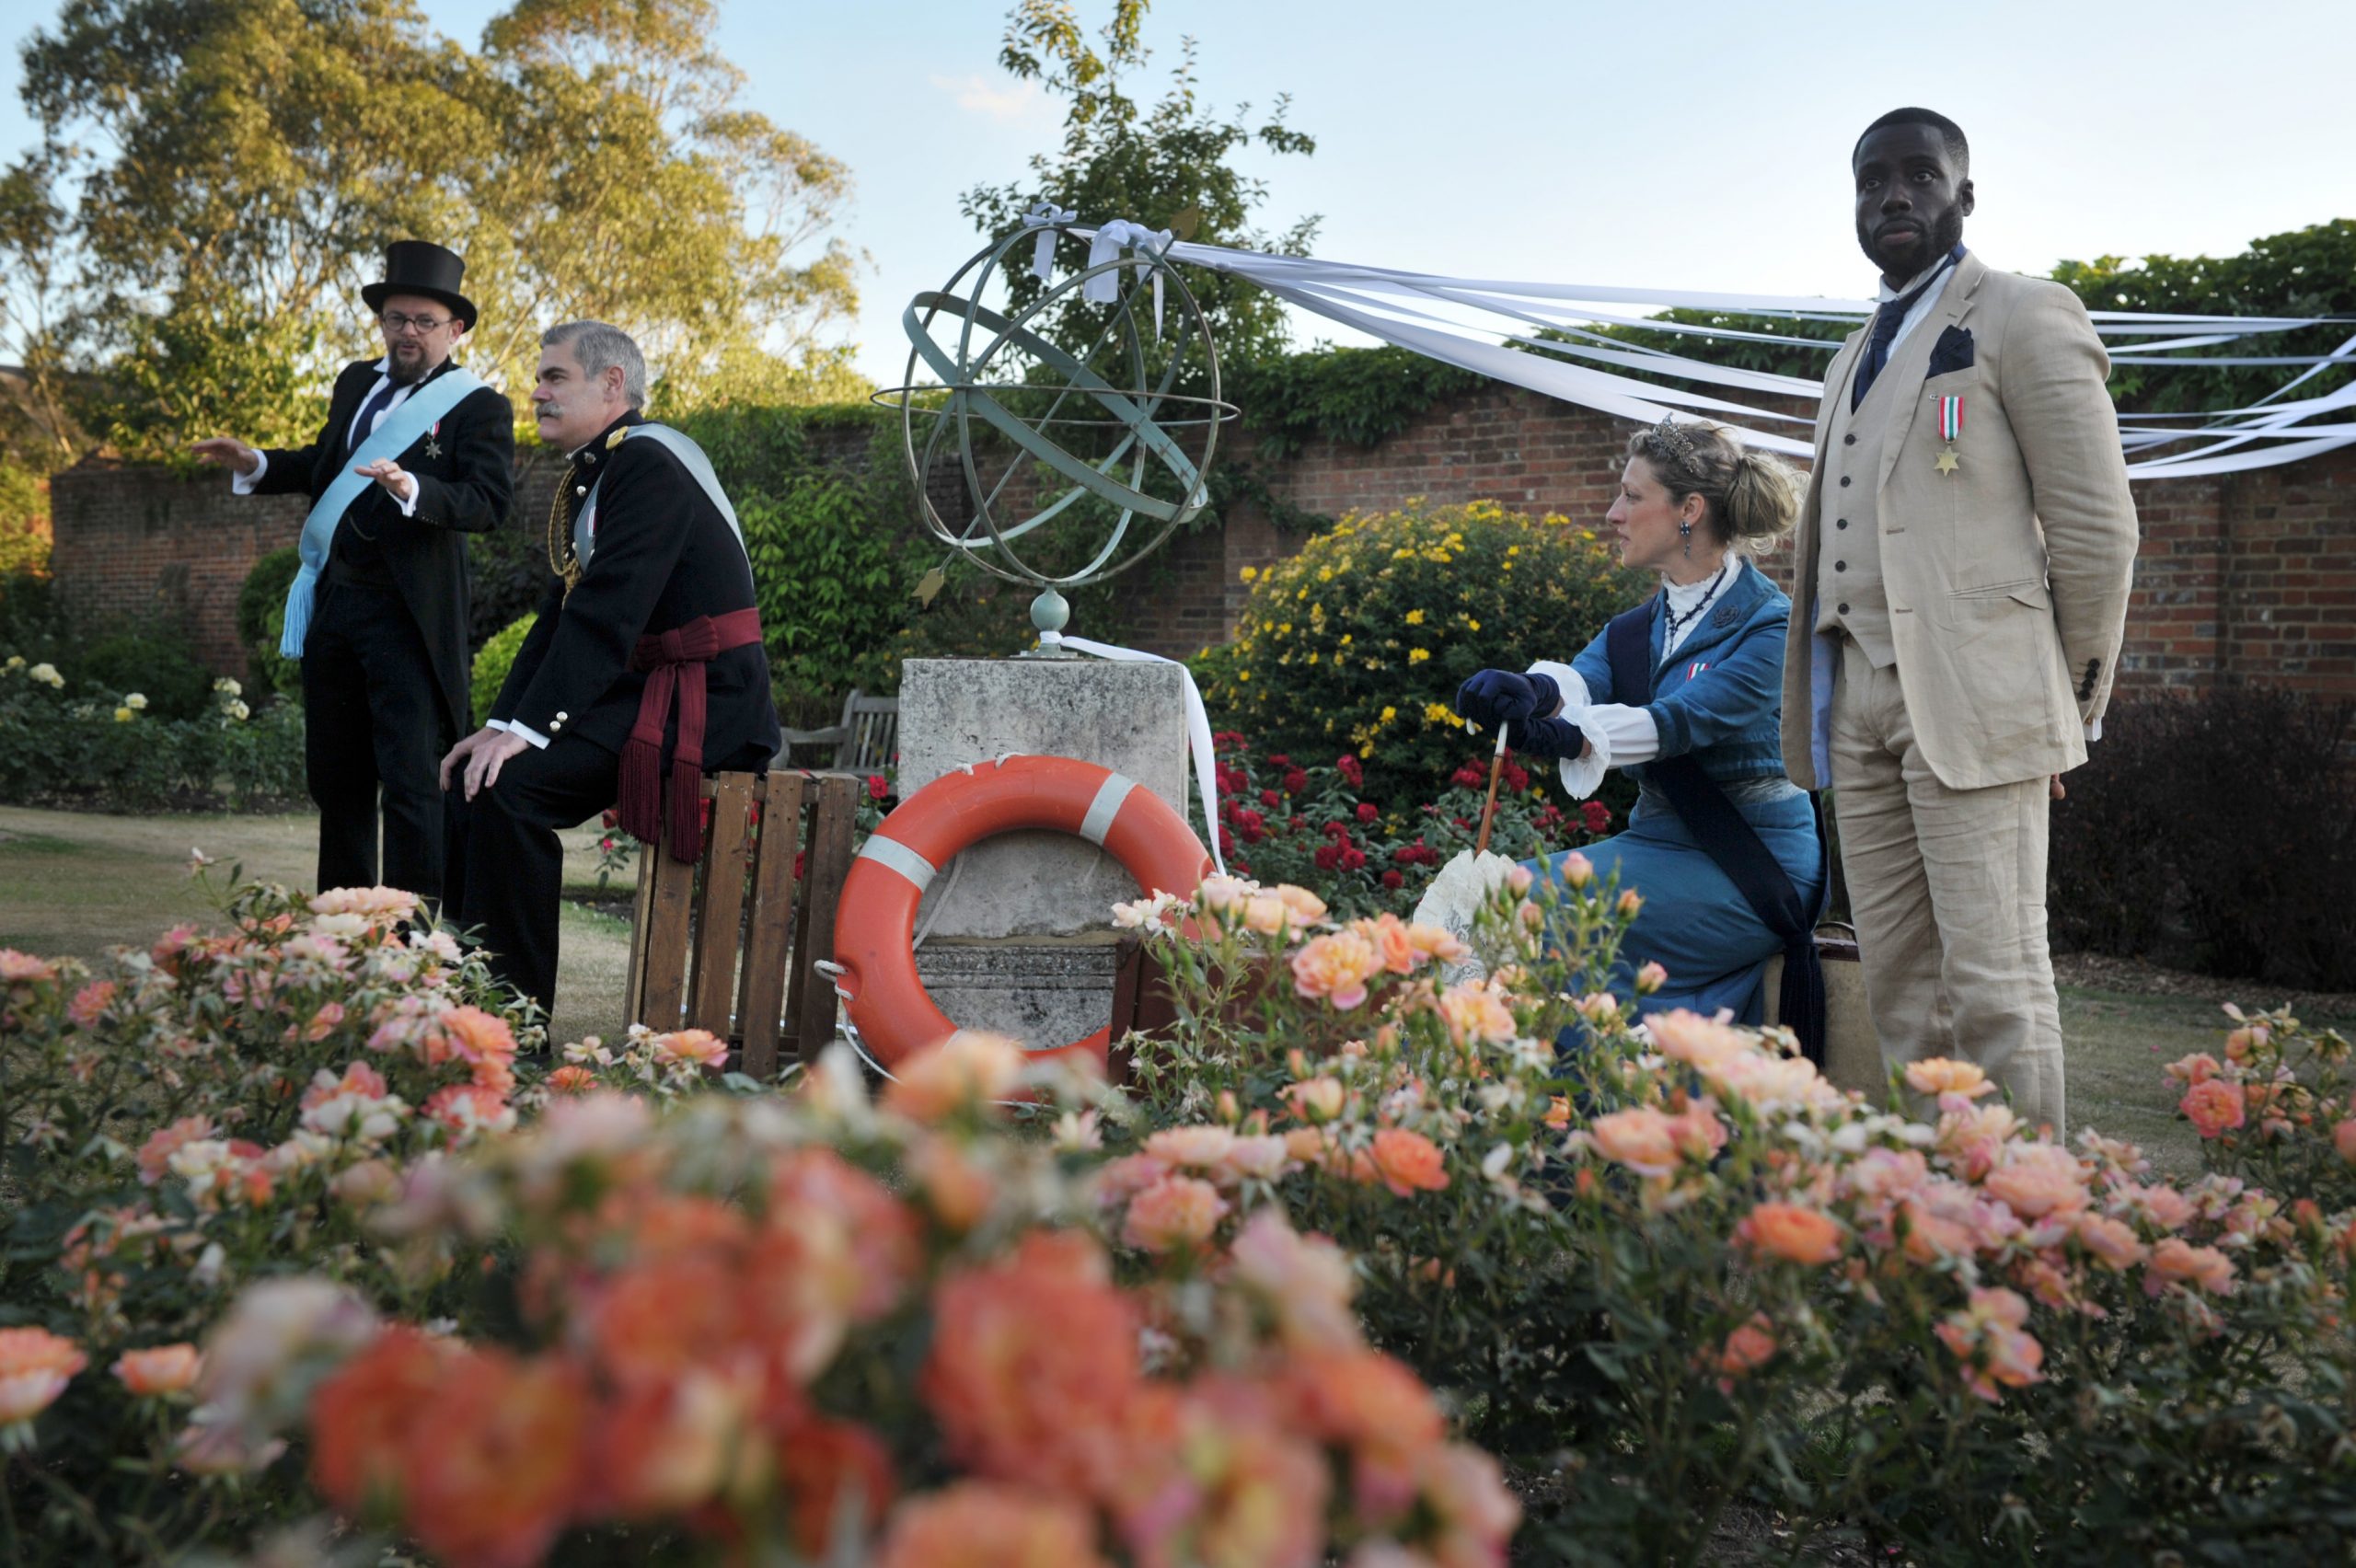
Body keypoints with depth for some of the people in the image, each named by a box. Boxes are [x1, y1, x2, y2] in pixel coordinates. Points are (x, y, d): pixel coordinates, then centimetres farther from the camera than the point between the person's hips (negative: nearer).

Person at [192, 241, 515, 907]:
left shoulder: (479, 407, -6)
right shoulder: (357, 383, 15)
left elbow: (490, 502, -18)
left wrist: (412, 490, -34)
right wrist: (257, 465, 10)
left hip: (406, 615, -7)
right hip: (332, 602, 8)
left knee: (409, 780, -7)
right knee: (334, 775, 15)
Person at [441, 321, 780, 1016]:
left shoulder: (649, 461, -13)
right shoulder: (589, 476, 18)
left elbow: (609, 609, -23)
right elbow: (559, 616, 16)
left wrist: (529, 728, -25)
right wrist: (502, 724, 3)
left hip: (705, 704, -10)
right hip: (645, 692, 10)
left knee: (509, 786, -24)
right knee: (475, 773, 3)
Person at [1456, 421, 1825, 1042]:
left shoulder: (1770, 624, -9)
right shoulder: (1635, 629, 13)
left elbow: (1685, 717, -26)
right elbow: (1583, 678, -9)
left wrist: (1573, 737, -42)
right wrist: (1531, 692, -34)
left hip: (1751, 867, -7)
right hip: (1658, 842, 7)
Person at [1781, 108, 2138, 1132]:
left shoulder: (2023, 319, 1)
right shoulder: (1855, 360, 24)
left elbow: (2098, 527, -3)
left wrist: (2074, 706, 0)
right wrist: (1825, 701, 15)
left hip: (1973, 702, -7)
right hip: (1859, 704, 7)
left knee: (1994, 981, -8)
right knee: (1899, 983, 7)